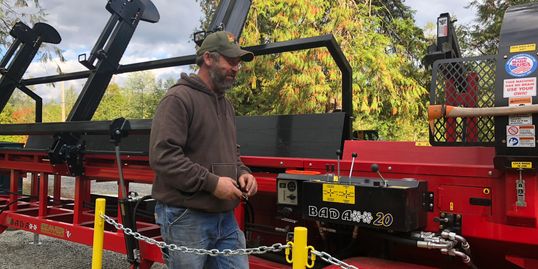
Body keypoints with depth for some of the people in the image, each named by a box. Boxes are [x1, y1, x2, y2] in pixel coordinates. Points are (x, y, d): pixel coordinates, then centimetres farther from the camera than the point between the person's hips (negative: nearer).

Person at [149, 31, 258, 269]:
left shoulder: (226, 105, 17)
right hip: (186, 219, -7)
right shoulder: (178, 99, -11)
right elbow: (162, 156, -20)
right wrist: (211, 182, -20)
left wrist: (242, 173, 4)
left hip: (226, 218, 8)